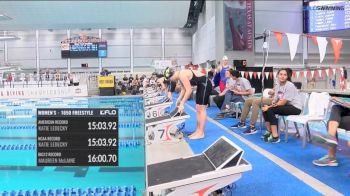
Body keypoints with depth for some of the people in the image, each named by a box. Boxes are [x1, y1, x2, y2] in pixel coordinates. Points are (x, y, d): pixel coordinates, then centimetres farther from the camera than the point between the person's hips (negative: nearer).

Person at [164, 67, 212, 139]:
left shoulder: (182, 75, -23)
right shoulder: (180, 76, 6)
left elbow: (189, 90, -26)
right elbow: (183, 90, 15)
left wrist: (182, 104, -23)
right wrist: (179, 100, 10)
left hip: (205, 84, -10)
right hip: (201, 85, 10)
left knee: (201, 109, -8)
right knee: (198, 109, 11)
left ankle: (201, 133, -4)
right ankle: (198, 131, 17)